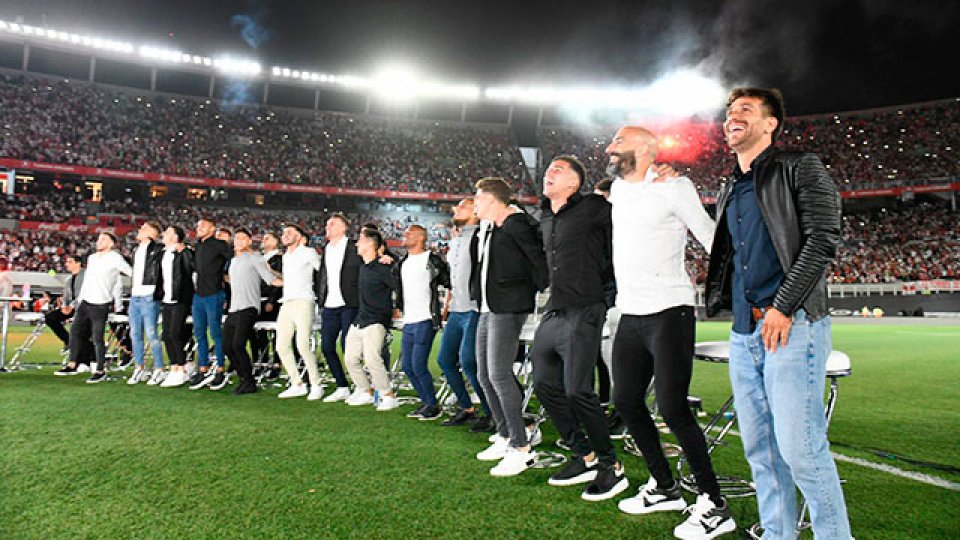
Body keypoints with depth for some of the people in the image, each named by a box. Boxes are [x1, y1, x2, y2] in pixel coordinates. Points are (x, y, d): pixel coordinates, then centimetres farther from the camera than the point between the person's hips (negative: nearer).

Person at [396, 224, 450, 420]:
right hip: (408, 323, 8)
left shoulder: (432, 259, -7)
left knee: (418, 366, -10)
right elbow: (396, 285, 31)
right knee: (408, 367, 9)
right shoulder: (402, 262, 15)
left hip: (425, 321, -8)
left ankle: (433, 406, 6)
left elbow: (449, 281, -6)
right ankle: (426, 402, 23)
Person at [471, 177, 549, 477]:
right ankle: (506, 437, 22)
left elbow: (540, 258, -15)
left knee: (499, 374, -14)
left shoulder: (515, 223, -10)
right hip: (488, 309, 10)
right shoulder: (486, 231, 18)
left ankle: (521, 448, -8)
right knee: (484, 376, 11)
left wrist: (536, 292, -12)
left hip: (508, 308, -10)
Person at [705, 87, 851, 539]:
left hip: (792, 326, -7)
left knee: (800, 447, -9)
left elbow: (823, 240, -9)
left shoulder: (800, 168, 2)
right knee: (759, 448, 9)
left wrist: (782, 308, -14)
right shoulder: (729, 193, 21)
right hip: (743, 332, 7)